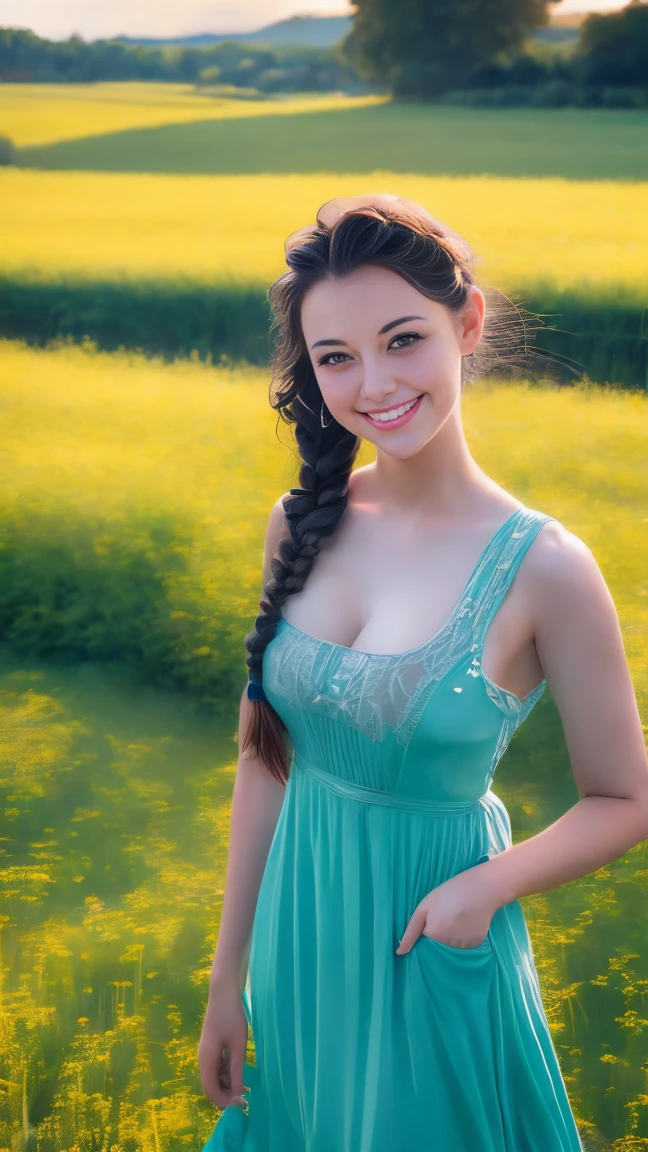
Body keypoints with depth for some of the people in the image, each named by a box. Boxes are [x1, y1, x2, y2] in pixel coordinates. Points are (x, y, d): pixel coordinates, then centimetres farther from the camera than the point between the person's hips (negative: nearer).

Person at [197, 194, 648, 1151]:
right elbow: (265, 757, 2)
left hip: (434, 952, -4)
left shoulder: (544, 569, -18)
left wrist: (490, 883, -24)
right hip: (300, 928, 4)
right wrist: (229, 981, 6)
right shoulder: (302, 524, -5)